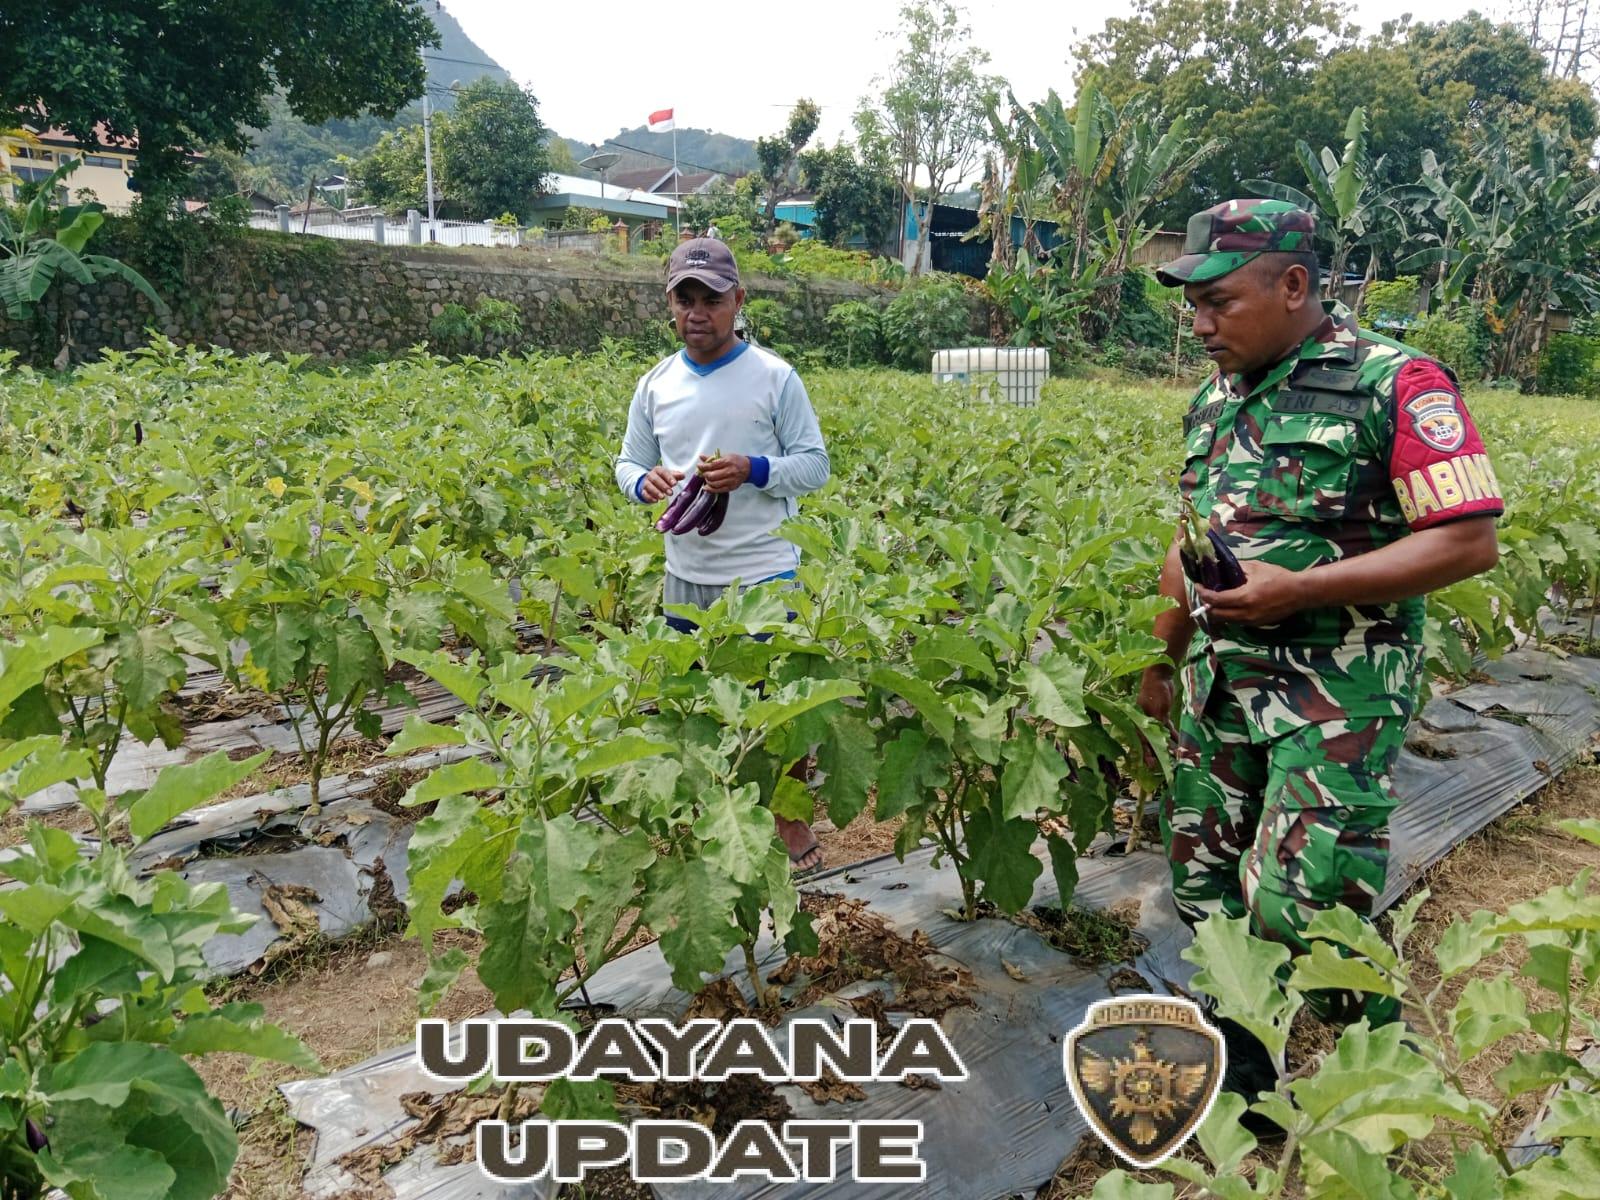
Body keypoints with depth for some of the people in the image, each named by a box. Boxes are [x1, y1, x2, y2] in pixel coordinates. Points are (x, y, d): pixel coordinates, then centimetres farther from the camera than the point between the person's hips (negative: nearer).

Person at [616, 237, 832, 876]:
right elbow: (627, 463, 11)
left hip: (764, 574, -4)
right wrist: (645, 481, -13)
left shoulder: (775, 378, -6)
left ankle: (791, 817, 25)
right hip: (686, 577, 4)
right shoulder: (656, 384, 6)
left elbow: (815, 465, -4)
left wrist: (754, 471, -22)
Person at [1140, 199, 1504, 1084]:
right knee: (1205, 885, 12)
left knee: (1298, 908, -10)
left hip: (1338, 691, -7)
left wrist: (1297, 589, -22)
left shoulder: (1394, 385, -10)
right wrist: (1160, 657, 19)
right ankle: (1239, 1071, 32)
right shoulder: (1215, 398, 12)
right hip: (1220, 680, 7)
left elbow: (1470, 542, -16)